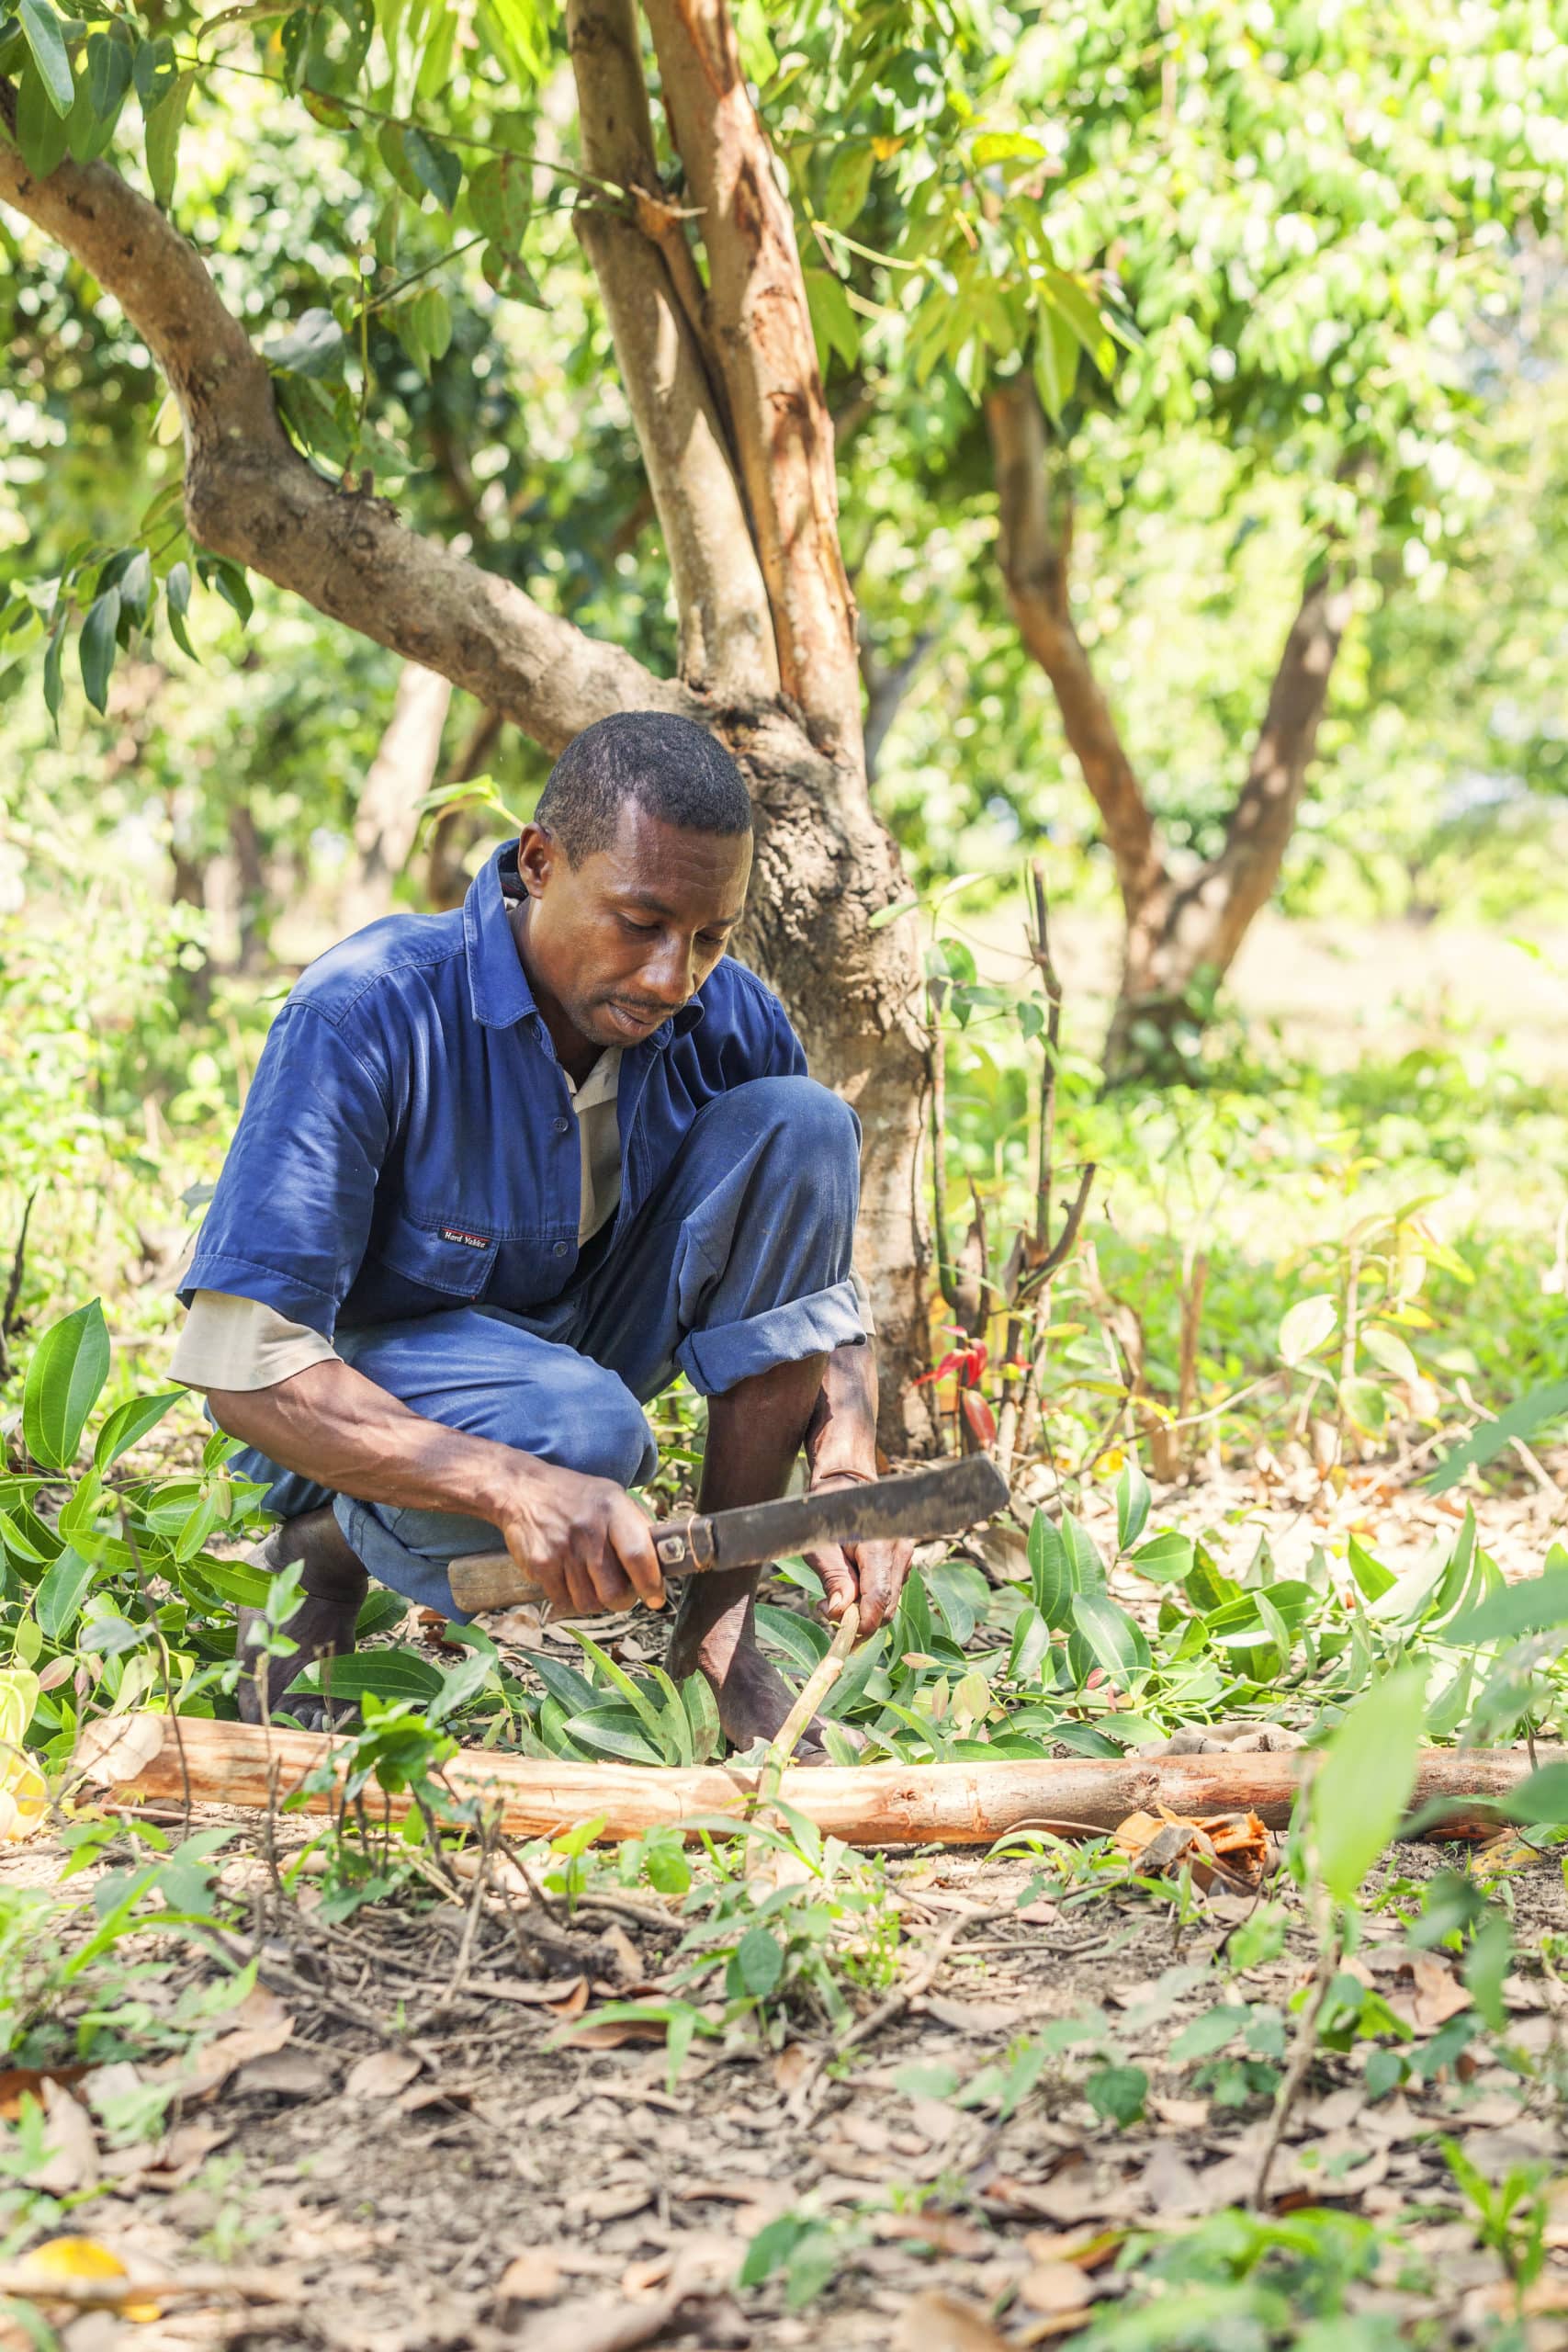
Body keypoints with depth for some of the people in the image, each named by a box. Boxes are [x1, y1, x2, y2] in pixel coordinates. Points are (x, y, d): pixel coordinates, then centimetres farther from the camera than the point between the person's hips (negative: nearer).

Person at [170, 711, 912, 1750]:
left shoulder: (729, 1020, -14)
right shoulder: (366, 1013, -29)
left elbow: (819, 1275, -4)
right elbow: (244, 1363, -32)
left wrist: (846, 1467, -28)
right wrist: (515, 1485, -47)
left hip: (585, 1339, 5)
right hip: (368, 1390, -5)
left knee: (800, 1123, -19)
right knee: (584, 1430, -40)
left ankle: (721, 1629, -16)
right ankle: (333, 1544, -3)